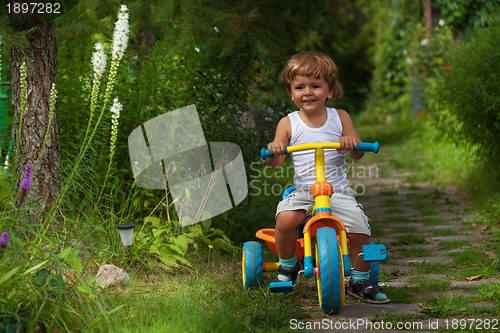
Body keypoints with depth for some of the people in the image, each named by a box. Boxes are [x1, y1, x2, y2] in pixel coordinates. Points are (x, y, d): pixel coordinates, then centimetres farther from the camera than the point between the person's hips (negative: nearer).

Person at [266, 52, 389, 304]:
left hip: (337, 191, 1)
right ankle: (287, 266, 1)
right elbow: (275, 162, 2)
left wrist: (352, 142, -21)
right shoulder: (288, 123, 5)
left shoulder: (340, 118, 6)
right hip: (303, 191, -1)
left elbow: (358, 155, 3)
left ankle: (360, 281, 9)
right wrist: (274, 151, -22)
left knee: (360, 232, -18)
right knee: (285, 220, -30)